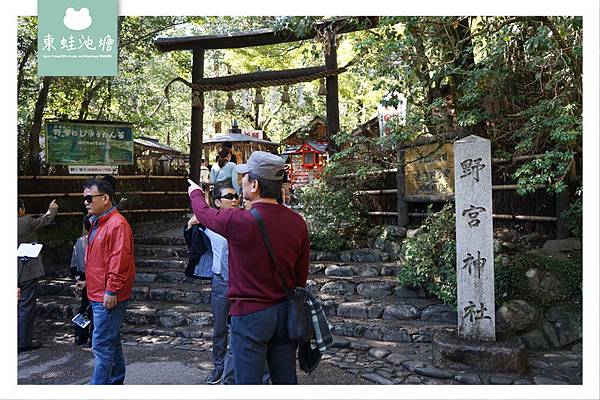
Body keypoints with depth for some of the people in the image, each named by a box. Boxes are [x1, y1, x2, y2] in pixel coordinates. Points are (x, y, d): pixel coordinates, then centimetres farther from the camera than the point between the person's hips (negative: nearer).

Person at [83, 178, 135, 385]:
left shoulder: (117, 224, -18)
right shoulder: (98, 223, 15)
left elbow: (119, 262, -23)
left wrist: (111, 291, -22)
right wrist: (90, 284, 22)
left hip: (108, 298, -10)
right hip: (98, 296, 10)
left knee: (102, 346, -5)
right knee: (111, 342, 18)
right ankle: (116, 382, 30)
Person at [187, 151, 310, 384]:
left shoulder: (239, 221, -20)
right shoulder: (297, 222, -3)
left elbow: (204, 212, 2)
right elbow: (301, 275, 6)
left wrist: (195, 192, 24)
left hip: (250, 314, -5)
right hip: (285, 312, 6)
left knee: (248, 382, 9)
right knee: (286, 381, 17)